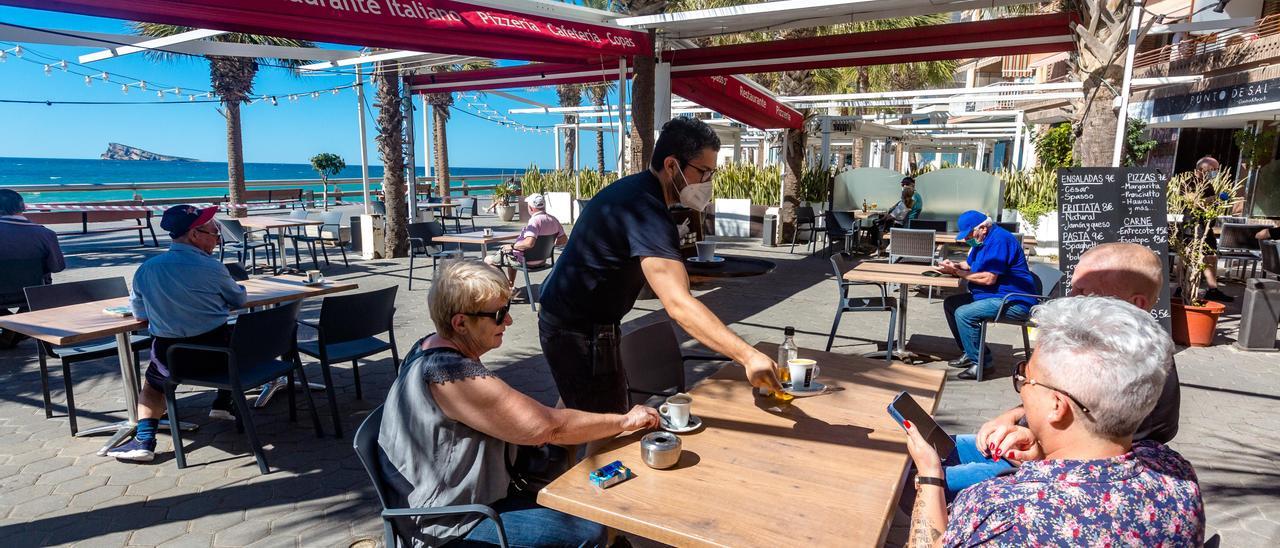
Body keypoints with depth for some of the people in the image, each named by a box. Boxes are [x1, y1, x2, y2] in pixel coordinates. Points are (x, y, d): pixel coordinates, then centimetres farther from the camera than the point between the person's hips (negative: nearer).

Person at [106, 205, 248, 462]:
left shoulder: (146, 269, -2)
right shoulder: (211, 267, -11)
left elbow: (139, 313, 10)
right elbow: (239, 300, 5)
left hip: (169, 357, 3)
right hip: (215, 353, -3)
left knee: (154, 382, 33)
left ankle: (144, 440, 19)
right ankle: (223, 404, 32)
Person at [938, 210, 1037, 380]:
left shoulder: (999, 240, -20)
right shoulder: (981, 240, 13)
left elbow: (989, 278, -25)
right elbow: (969, 264, 22)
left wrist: (957, 272, -16)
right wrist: (954, 266, 0)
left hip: (1014, 301, -11)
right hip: (993, 295, 11)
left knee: (963, 313, -26)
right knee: (950, 303, 9)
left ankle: (980, 362, -12)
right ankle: (969, 353, 13)